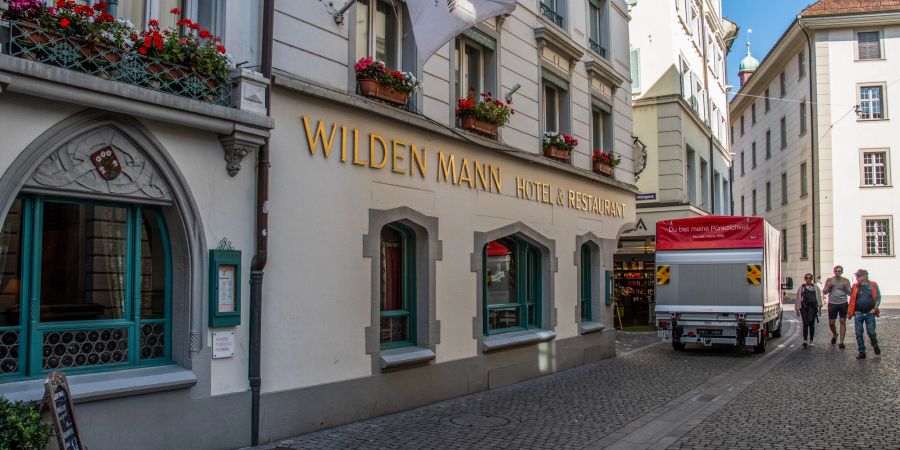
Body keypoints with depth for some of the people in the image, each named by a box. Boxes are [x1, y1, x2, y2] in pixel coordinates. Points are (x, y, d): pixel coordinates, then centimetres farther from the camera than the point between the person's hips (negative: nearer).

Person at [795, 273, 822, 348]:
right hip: (804, 307, -1)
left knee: (812, 324, 6)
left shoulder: (815, 287, 12)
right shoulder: (801, 288, 10)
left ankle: (811, 341, 15)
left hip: (813, 307, 1)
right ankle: (805, 341, -16)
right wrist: (797, 309, 6)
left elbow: (818, 297, 10)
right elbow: (798, 298, 11)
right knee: (805, 324, -11)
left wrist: (819, 308, 2)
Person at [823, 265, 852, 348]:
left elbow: (850, 293, 4)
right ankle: (834, 335, 34)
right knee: (831, 323, 4)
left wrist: (846, 287, -14)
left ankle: (841, 342, 3)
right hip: (832, 304, 1)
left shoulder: (846, 281, 3)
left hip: (843, 304, -1)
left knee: (843, 322, -1)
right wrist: (829, 287, -11)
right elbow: (824, 292, 7)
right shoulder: (829, 280, 4)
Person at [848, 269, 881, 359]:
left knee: (871, 332, -3)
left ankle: (875, 346, 26)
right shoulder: (855, 286, 5)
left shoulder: (873, 285, 0)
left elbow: (878, 297, 3)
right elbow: (852, 300, 9)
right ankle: (862, 352, 10)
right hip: (858, 314, 2)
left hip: (870, 313, -2)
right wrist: (850, 312, 6)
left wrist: (875, 308, -7)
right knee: (859, 334, 1)